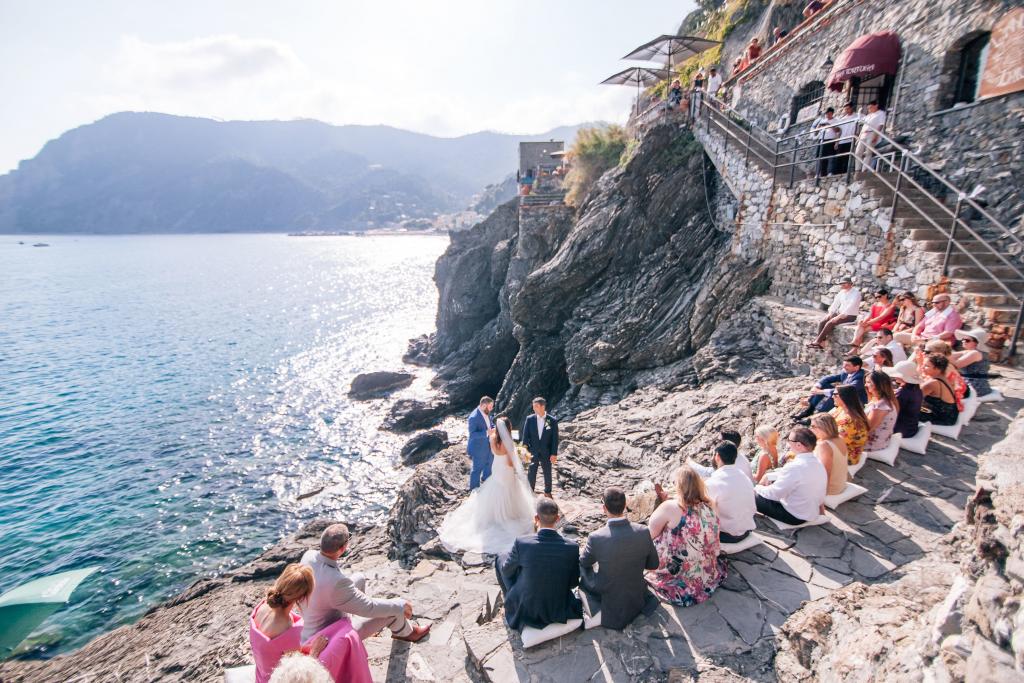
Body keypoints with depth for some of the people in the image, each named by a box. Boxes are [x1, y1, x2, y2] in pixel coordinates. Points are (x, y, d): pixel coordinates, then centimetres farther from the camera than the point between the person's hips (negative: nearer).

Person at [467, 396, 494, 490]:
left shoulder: (487, 413, -4)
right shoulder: (474, 417, -29)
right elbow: (472, 434, -31)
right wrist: (486, 433, -39)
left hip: (488, 445, 9)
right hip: (478, 447, -9)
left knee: (490, 462, 28)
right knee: (477, 468, 8)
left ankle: (485, 479, 54)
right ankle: (474, 489, 28)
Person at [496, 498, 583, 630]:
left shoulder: (522, 543, -24)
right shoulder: (572, 547, -20)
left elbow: (506, 570, -5)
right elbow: (574, 583, -5)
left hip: (526, 610, -2)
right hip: (559, 610, 2)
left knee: (501, 559, 17)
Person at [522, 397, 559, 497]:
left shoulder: (552, 421, -9)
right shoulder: (529, 419, -5)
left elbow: (555, 439, -6)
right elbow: (525, 436, -1)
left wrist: (554, 454, -9)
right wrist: (525, 450, -7)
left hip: (546, 453, -1)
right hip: (533, 452, 1)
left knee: (547, 474, 12)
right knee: (531, 474, 9)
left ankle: (548, 492, 30)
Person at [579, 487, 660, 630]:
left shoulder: (596, 538, -26)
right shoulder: (644, 532, -20)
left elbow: (584, 563, -5)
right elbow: (653, 564, -3)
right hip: (638, 600, 4)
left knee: (582, 567, 18)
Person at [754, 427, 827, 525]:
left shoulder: (794, 467, -29)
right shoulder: (818, 463, -1)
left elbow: (774, 494, -20)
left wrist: (758, 488, 1)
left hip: (795, 517, -8)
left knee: (753, 496, 0)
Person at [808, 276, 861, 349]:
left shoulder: (856, 293, -11)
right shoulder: (841, 292, 12)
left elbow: (851, 306, -21)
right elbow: (835, 303, 11)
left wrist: (842, 315, -28)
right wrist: (830, 313, -4)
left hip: (850, 316, -7)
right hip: (840, 313, 8)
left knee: (830, 323, -28)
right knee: (822, 322, -14)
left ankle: (817, 341, -23)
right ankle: (821, 343, -22)